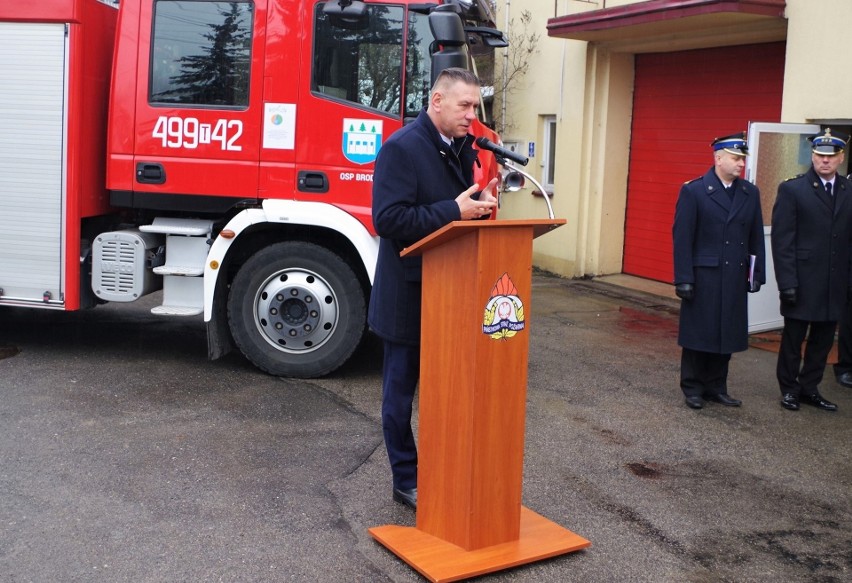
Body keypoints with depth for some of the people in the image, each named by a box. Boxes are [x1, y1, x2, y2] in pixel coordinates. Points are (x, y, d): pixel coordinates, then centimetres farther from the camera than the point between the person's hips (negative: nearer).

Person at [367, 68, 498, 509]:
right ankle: (407, 481, 19)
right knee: (402, 390, 7)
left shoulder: (462, 147, 11)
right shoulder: (401, 148, -14)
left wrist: (482, 204, -4)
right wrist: (455, 211, -25)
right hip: (409, 295, -7)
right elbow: (388, 219, -22)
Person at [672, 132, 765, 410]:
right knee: (698, 334, 5)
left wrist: (757, 274, 5)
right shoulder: (693, 191, -6)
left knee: (727, 334, 10)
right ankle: (693, 388, 18)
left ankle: (716, 387, 23)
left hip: (735, 279, 4)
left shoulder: (751, 193, 7)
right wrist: (683, 279, -12)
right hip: (703, 277, -4)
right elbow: (682, 238, -8)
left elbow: (756, 238, 9)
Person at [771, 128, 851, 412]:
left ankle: (809, 388, 25)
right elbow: (782, 240, -8)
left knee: (823, 340, 11)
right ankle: (789, 390, 21)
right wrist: (786, 282, -13)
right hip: (802, 282, -4)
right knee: (793, 338, 7)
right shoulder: (792, 190, -5)